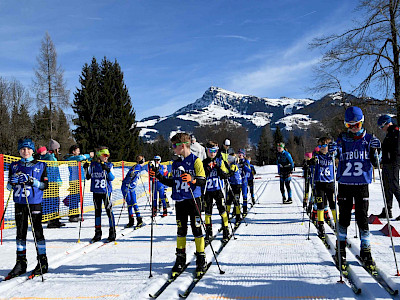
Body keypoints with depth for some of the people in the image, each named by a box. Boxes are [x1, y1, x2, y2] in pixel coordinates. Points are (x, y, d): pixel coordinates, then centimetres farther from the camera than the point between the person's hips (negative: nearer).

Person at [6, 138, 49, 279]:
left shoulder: (40, 165, 3)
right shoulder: (14, 166, 11)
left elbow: (45, 185, -2)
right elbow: (8, 186, 12)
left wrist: (32, 181, -18)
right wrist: (12, 182, -11)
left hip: (35, 203, -3)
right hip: (19, 203, 3)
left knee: (37, 232, -2)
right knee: (20, 233, 7)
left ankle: (42, 262, 8)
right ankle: (21, 263, 17)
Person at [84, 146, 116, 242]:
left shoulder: (109, 165, 0)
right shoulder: (93, 165, 5)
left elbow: (112, 178, -10)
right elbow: (88, 177, 11)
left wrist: (107, 170, -25)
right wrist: (86, 169, -5)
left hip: (106, 191, -3)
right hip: (96, 192, 3)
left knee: (109, 211, -4)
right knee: (97, 212, 9)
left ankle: (112, 233, 5)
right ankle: (98, 233, 18)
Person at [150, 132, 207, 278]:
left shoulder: (196, 161, -6)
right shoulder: (175, 163, 12)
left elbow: (203, 180, -12)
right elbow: (171, 182, 16)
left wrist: (192, 180, -29)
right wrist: (158, 176, 6)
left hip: (193, 200, -5)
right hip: (179, 201, 5)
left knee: (196, 229, -2)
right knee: (181, 230, 9)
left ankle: (201, 259, 9)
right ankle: (180, 259, 18)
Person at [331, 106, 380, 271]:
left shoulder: (368, 139, 3)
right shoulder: (341, 139, 2)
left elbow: (375, 163, 2)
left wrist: (375, 150, -15)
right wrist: (332, 152, -19)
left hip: (362, 185, 0)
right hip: (344, 184, 0)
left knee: (363, 218, 1)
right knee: (344, 218, 5)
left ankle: (365, 251, 12)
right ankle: (341, 250, 20)